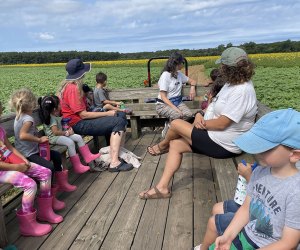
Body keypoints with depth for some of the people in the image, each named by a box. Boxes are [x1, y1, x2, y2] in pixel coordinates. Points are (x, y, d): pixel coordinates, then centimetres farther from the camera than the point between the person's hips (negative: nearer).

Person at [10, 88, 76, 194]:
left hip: (32, 150, 11)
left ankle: (61, 183, 23)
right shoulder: (28, 119, -23)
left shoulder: (19, 116, 8)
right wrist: (39, 139, -29)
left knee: (56, 155, 14)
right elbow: (22, 135, -38)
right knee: (50, 167, -27)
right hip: (28, 154, -11)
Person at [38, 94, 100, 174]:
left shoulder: (56, 115, 9)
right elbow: (55, 132, -26)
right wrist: (67, 133, -14)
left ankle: (87, 156, 4)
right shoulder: (51, 118, -20)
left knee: (78, 137, -1)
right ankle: (77, 166, -26)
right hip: (53, 138, -10)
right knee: (70, 142, -31)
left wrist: (68, 128, 6)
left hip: (61, 134, 10)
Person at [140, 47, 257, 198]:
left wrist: (201, 123, -8)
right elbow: (215, 107, 11)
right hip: (218, 138, 10)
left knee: (176, 124, -3)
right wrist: (199, 115, -9)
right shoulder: (233, 83, 6)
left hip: (222, 146, -10)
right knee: (175, 144, 4)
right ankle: (162, 187, 9)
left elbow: (221, 124, -26)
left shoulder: (242, 91, -26)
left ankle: (163, 146, 32)